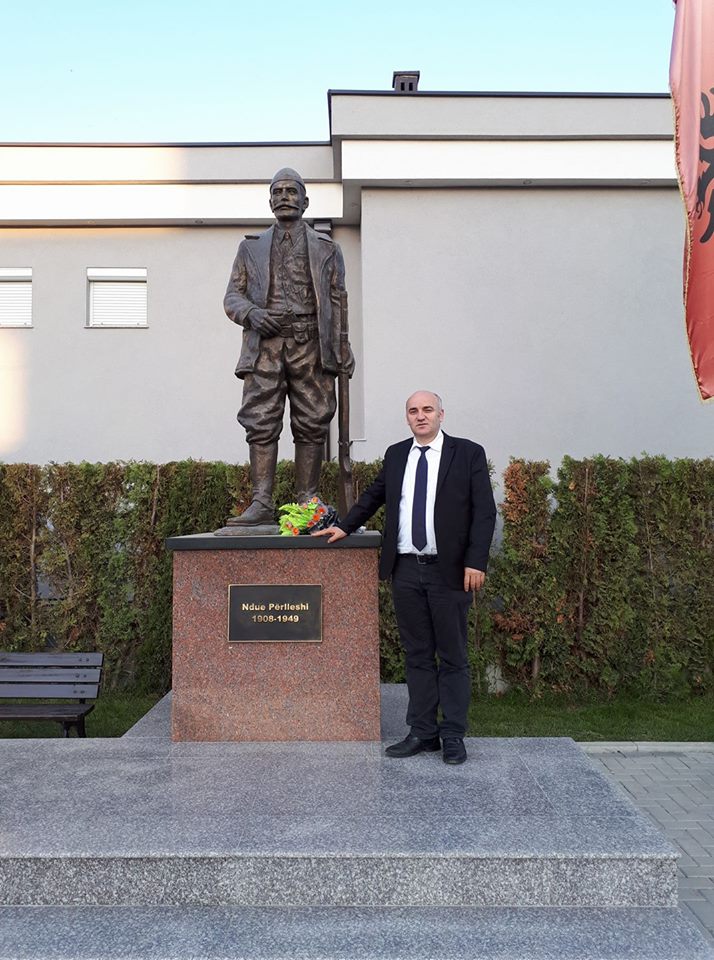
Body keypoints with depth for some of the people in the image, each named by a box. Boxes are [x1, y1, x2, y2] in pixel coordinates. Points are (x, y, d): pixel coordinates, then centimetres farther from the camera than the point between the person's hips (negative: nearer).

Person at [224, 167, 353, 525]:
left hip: (311, 342, 0)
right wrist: (251, 313, -8)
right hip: (265, 342, 1)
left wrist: (345, 347, -1)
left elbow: (337, 301, 12)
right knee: (261, 422, -8)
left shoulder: (326, 248, 18)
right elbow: (233, 295, 15)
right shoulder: (251, 247, 21)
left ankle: (307, 501, 3)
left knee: (311, 424, -3)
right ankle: (262, 503, -8)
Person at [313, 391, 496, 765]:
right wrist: (345, 526, 20)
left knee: (452, 657, 4)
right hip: (405, 569, 4)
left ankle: (453, 736, 14)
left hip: (448, 570, -4)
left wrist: (476, 562, -12)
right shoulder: (395, 455, 12)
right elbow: (374, 495, 26)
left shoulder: (468, 453, -1)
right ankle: (422, 732, 19)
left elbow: (484, 511, -4)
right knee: (417, 655, 10)